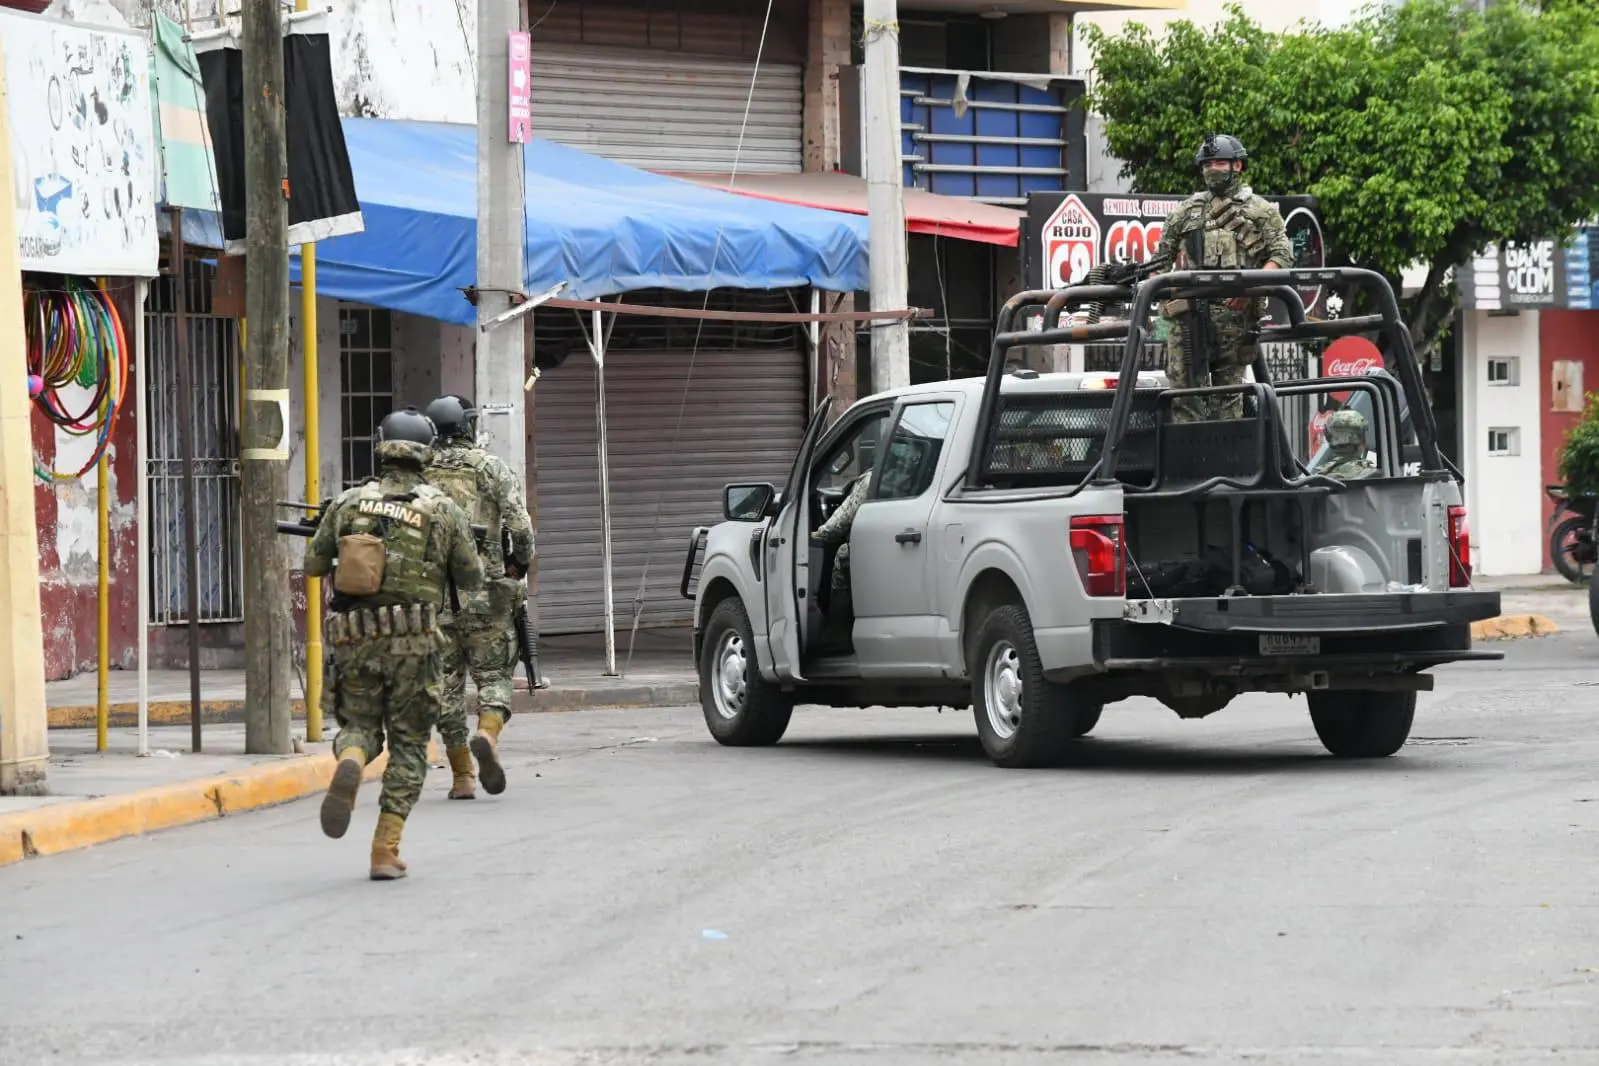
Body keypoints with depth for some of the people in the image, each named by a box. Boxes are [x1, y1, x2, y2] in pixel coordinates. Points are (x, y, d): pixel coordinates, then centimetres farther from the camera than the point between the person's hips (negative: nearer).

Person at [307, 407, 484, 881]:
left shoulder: (348, 503, 4)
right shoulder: (443, 510, 0)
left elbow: (313, 565, 12)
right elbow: (472, 579, 8)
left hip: (354, 640, 1)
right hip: (412, 643, -1)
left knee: (359, 724, 20)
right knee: (408, 744, 10)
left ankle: (349, 764, -18)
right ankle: (385, 851, 3)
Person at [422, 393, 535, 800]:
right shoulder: (491, 468, -2)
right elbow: (521, 527, -9)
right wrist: (520, 564, 10)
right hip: (484, 591, -2)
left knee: (446, 680, 8)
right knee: (493, 674, 9)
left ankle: (462, 777, 7)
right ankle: (488, 734, -20)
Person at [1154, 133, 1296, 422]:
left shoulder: (1259, 210, 10)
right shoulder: (1186, 210, 20)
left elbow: (1281, 256, 0)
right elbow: (1162, 256, 23)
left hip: (1234, 311, -3)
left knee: (1229, 387, 1)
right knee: (1185, 386, -4)